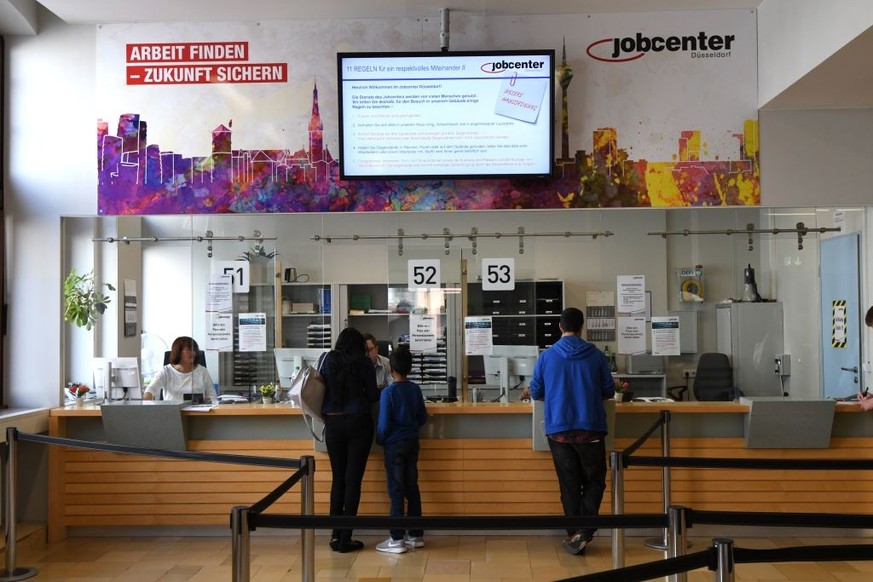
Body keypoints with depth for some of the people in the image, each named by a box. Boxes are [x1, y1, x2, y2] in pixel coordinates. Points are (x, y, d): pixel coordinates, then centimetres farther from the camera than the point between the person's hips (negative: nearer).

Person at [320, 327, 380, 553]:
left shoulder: (328, 360, 3)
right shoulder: (364, 363, -2)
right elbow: (373, 396, 1)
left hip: (334, 423, 2)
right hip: (358, 422, -2)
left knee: (338, 479, 12)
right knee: (353, 479, 1)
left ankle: (336, 536, 13)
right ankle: (345, 539, 2)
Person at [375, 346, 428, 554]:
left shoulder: (388, 392, -15)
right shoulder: (416, 390, 1)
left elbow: (384, 424, -15)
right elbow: (423, 418, 7)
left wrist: (380, 440, 2)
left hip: (394, 445, -5)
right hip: (412, 443, 5)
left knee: (396, 491, -1)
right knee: (412, 488, 11)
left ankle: (397, 539, 2)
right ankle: (416, 535, 17)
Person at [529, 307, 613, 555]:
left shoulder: (546, 356, 0)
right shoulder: (595, 355, -2)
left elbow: (535, 393, 7)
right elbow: (608, 391, 6)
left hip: (558, 430, 1)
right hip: (590, 429, -1)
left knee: (569, 485, 11)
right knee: (594, 481, 10)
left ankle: (574, 534, 12)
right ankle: (583, 532, -6)